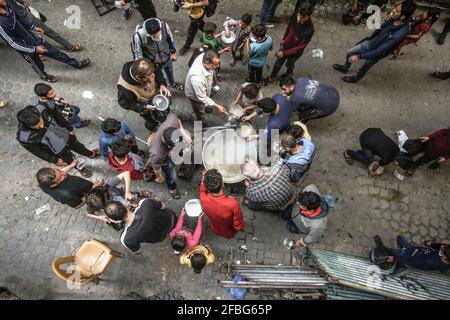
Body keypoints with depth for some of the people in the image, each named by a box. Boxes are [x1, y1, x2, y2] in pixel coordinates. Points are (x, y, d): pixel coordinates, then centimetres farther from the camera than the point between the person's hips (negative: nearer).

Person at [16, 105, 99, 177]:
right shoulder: (24, 137, -36)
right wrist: (55, 160, -10)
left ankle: (91, 154, 62)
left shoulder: (41, 110, -29)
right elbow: (37, 151, -19)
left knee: (79, 147, 30)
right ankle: (80, 168, 58)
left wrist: (69, 129, 5)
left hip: (66, 137, 3)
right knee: (70, 161, 25)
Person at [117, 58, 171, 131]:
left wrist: (162, 84, -28)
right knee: (152, 123, 25)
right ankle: (152, 130, 62)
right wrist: (144, 107, -32)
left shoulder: (146, 71, -34)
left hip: (157, 95, 4)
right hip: (145, 108, -3)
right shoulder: (125, 87, -43)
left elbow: (157, 72, -11)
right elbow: (125, 104, -25)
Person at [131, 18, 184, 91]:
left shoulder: (164, 25, -29)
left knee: (170, 73, 34)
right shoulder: (138, 36, -37)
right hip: (152, 63, -3)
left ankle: (172, 84, 69)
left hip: (167, 58, 4)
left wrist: (173, 52, 7)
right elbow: (137, 54, -22)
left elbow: (170, 39, -7)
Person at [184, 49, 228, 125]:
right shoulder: (197, 78, -50)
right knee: (200, 111, 24)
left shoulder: (205, 57, -30)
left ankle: (204, 108, 72)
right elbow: (202, 98, -36)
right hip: (196, 95, -6)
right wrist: (216, 106, -32)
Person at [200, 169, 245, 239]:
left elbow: (203, 190, -9)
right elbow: (238, 225, -28)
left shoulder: (203, 199, -36)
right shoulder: (233, 203, -45)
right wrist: (242, 227, -5)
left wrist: (204, 176, 7)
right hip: (230, 232, -2)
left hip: (215, 230, 2)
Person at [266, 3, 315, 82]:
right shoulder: (295, 15, -23)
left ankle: (289, 73, 62)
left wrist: (284, 53, -30)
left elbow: (300, 47, -29)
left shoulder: (309, 30, -38)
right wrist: (284, 38, 13)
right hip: (285, 45, 4)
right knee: (278, 62, 22)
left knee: (289, 64, 27)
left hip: (295, 52, -3)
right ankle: (273, 77, 49)